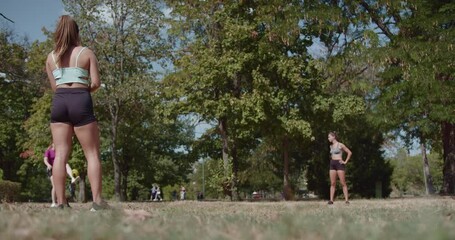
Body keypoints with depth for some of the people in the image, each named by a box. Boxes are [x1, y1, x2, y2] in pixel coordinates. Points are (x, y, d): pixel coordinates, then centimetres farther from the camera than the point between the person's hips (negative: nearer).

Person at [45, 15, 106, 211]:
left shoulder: (51, 57, 14)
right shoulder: (87, 53, 6)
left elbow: (54, 86, 13)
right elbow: (96, 83, 0)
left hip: (59, 101, 3)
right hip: (80, 101, -3)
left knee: (60, 154, 1)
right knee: (92, 154, 0)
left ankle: (60, 203, -4)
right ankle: (97, 201, -8)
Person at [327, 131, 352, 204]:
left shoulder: (340, 145, -5)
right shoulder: (331, 146, 14)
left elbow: (349, 153, -6)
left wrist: (345, 162, -8)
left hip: (339, 164, -6)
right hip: (332, 164, 6)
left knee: (343, 183, -7)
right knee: (332, 183, 0)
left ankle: (346, 200, -7)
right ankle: (331, 200, -3)